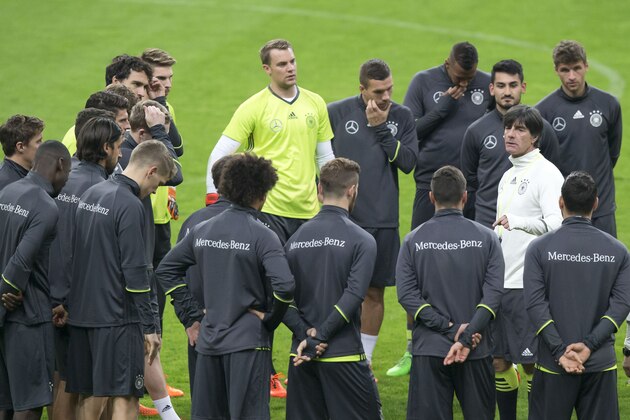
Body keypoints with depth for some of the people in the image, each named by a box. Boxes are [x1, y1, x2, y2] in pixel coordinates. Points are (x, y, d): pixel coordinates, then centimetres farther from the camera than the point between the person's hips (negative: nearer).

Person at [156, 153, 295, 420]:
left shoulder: (202, 231, 7)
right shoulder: (262, 237, -11)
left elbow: (166, 270, 16)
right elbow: (284, 286, -23)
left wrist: (190, 317, 16)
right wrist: (270, 320, -5)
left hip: (208, 341, 6)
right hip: (248, 342, -5)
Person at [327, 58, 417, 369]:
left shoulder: (402, 116, 5)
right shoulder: (337, 113, 0)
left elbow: (408, 162, -6)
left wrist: (381, 128, -12)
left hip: (382, 221, 2)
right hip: (342, 219, -2)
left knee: (374, 291, 7)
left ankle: (364, 359, 18)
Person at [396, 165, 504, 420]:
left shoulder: (413, 241, 0)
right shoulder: (486, 239, -1)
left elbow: (406, 294, -8)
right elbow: (494, 293, -10)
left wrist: (450, 328, -10)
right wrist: (466, 337, -13)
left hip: (429, 348, 0)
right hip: (477, 351, 0)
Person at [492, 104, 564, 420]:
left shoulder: (546, 174, -9)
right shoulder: (508, 176, 18)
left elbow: (557, 223, -23)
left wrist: (520, 222, -39)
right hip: (500, 283, 8)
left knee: (531, 363, -6)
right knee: (499, 360, 10)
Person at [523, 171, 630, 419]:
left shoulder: (539, 249, -3)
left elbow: (535, 304, -11)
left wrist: (560, 351, -13)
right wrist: (589, 345, -11)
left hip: (553, 364, -1)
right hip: (601, 363, 2)